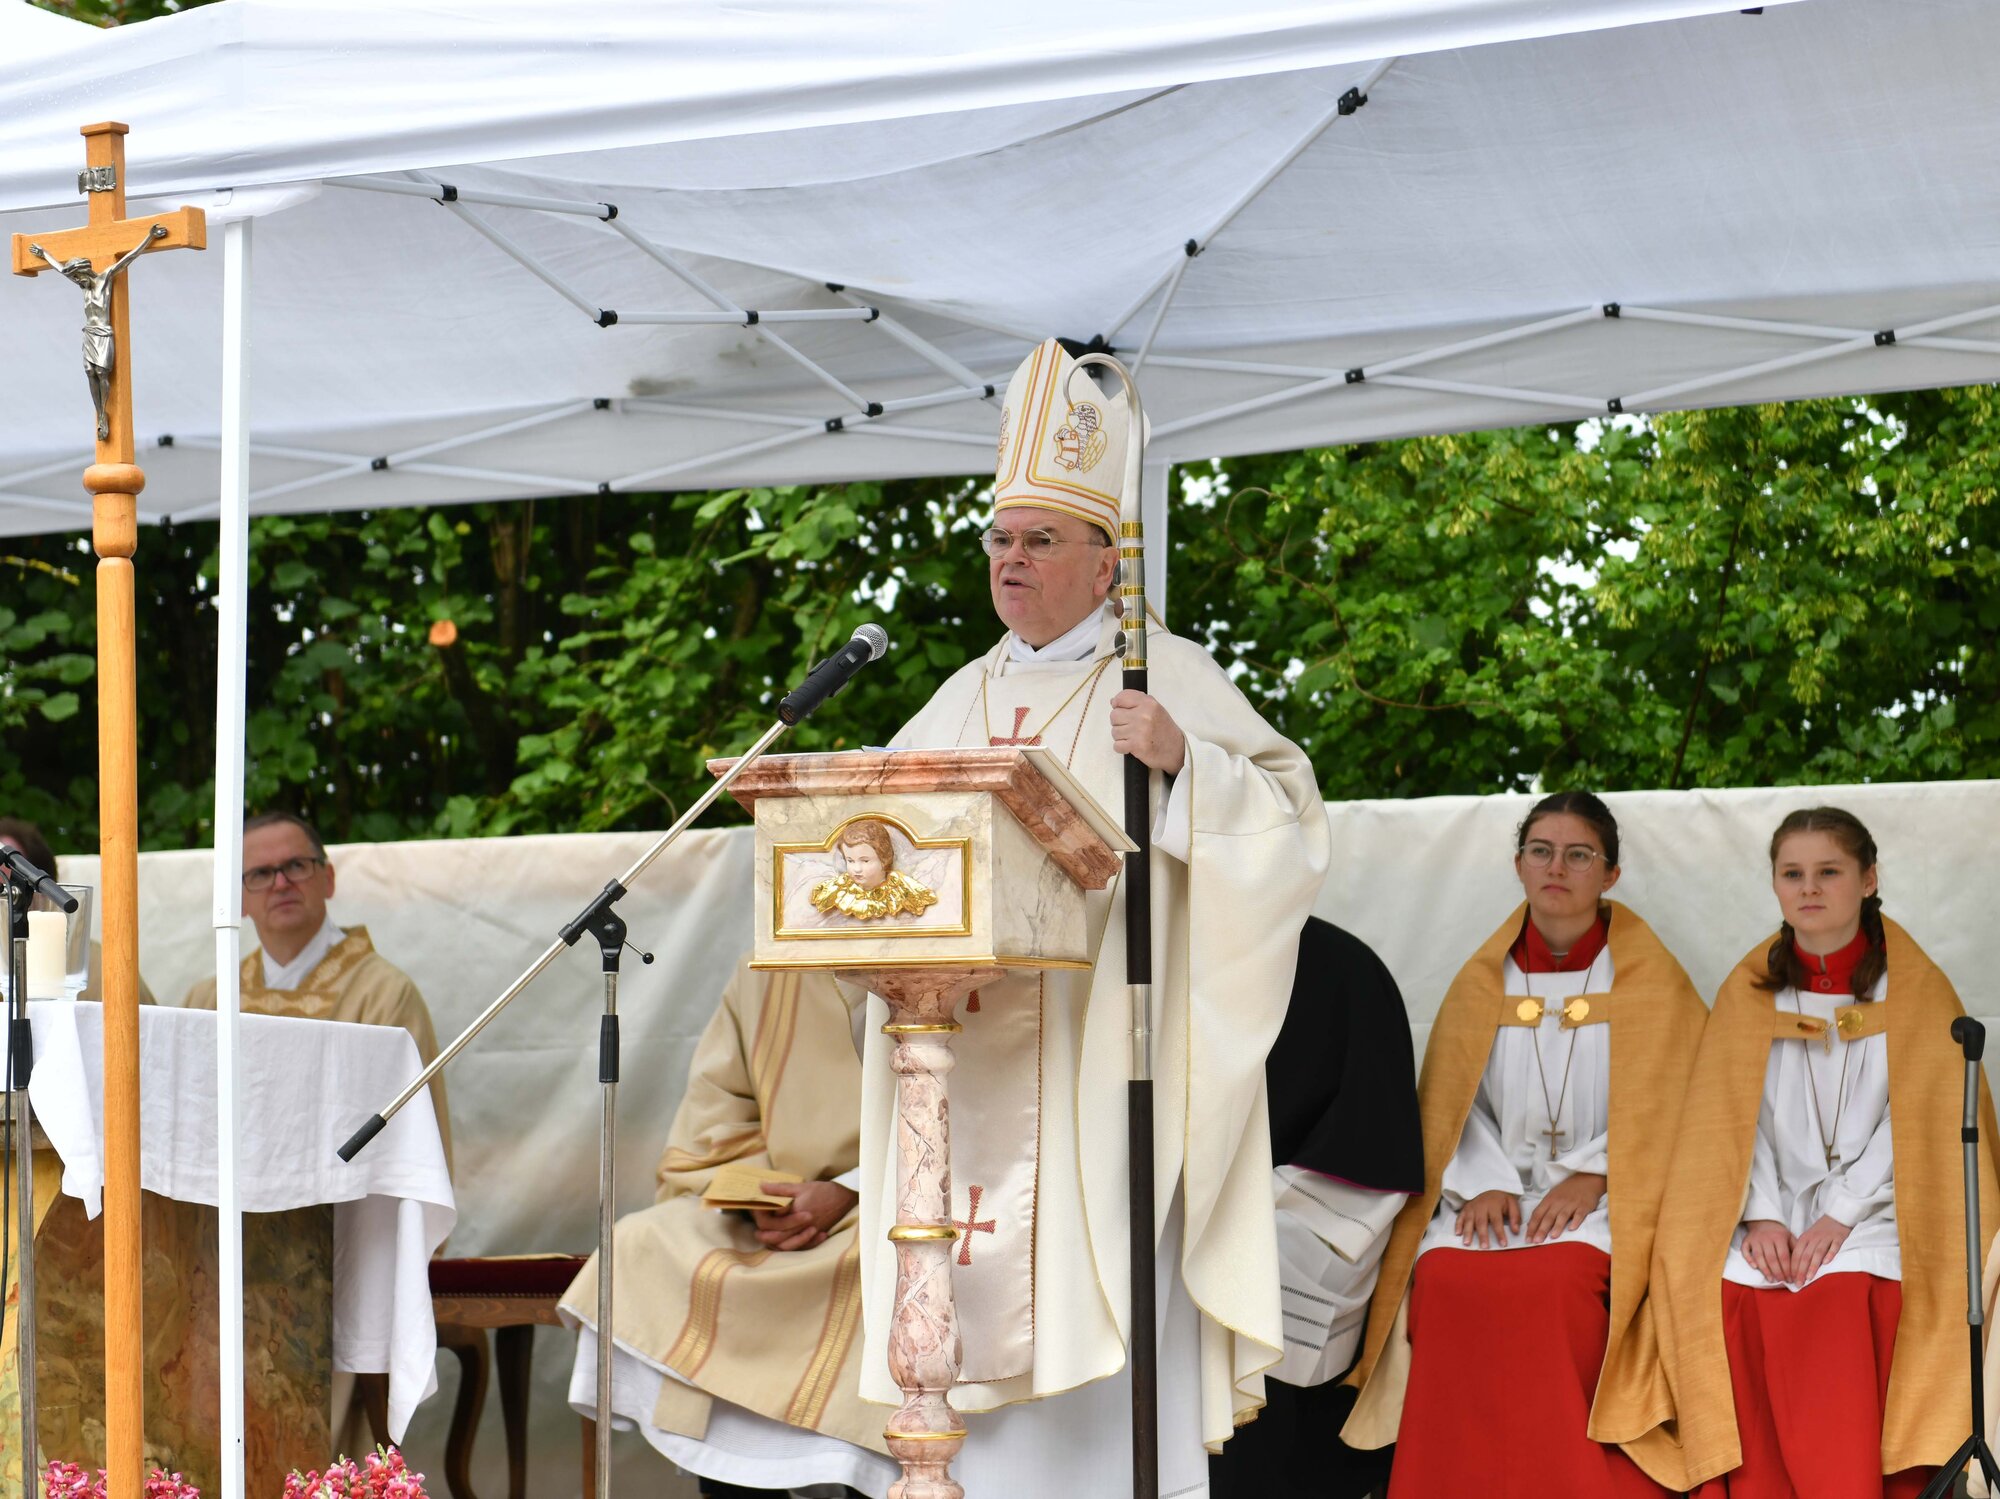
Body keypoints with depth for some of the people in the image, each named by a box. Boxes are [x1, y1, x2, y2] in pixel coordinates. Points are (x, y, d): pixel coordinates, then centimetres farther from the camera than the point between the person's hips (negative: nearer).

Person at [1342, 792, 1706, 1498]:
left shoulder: (1649, 980, 8)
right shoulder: (1483, 980, 16)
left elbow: (1667, 1102, 0)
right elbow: (1453, 1101, 10)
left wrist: (1591, 1175, -13)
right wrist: (1486, 1183, -8)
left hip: (1605, 1199, -3)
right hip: (1495, 1192, 3)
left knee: (1553, 1277, -35)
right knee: (1446, 1276, -29)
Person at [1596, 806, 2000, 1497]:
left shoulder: (1914, 990, 6)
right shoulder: (1749, 992, 14)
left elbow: (1917, 1120, -1)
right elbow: (1733, 1118, 8)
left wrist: (1840, 1216, -11)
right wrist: (1761, 1215, -8)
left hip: (1875, 1212, -2)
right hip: (1774, 1212, 3)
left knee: (1841, 1294, -30)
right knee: (1723, 1296, -25)